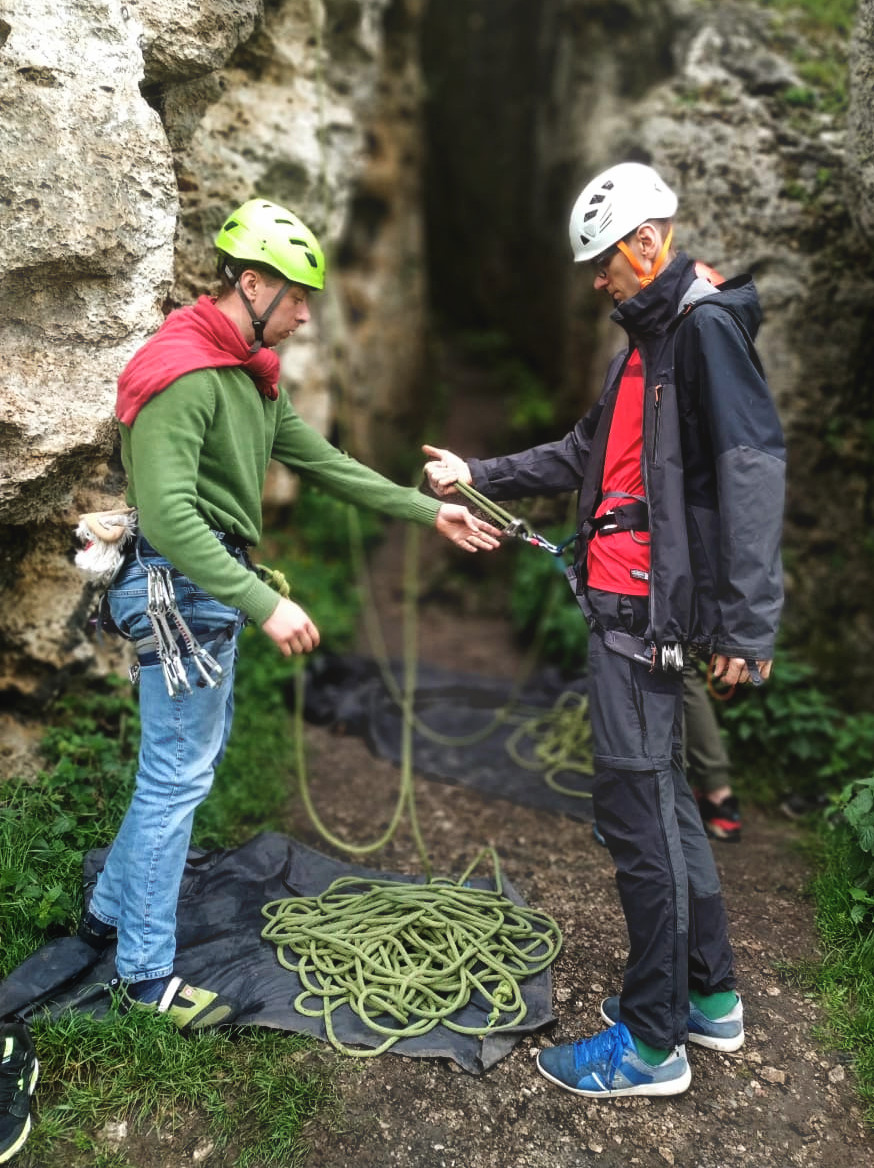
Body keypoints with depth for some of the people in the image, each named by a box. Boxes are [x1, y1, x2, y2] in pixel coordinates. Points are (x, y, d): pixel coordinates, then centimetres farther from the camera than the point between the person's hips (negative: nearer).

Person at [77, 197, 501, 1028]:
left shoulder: (252, 373, 12)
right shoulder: (182, 373, -20)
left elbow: (323, 463, 15)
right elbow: (167, 513, -28)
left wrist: (429, 512, 12)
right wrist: (266, 604, -30)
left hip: (217, 584, 10)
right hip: (177, 586, -10)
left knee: (195, 755, 19)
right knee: (177, 777, -1)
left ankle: (109, 912, 36)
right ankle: (146, 973, 16)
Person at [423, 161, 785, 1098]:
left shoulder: (707, 327, -11)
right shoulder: (646, 340, 20)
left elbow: (754, 468, -20)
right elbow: (586, 455, 26)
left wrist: (748, 621, -24)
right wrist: (478, 475, 22)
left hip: (647, 612, -10)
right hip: (618, 601, 10)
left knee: (635, 809, -3)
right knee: (661, 796, 16)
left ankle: (652, 1041, 13)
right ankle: (709, 997, 31)